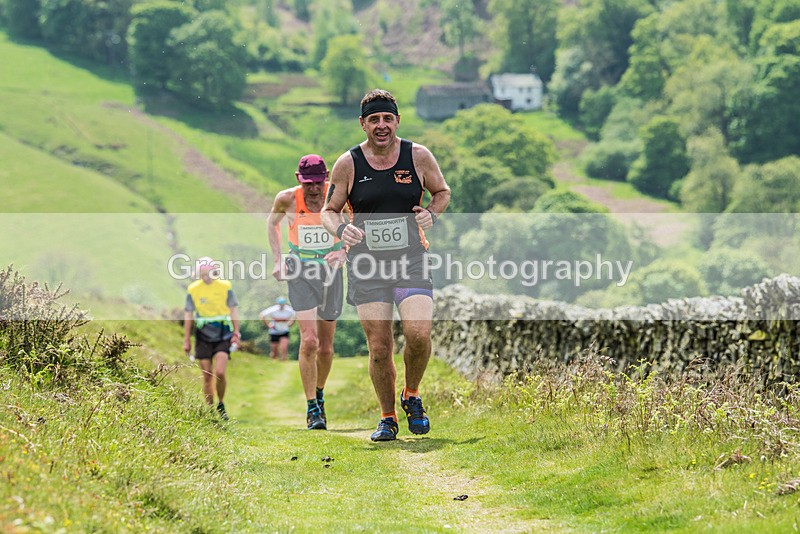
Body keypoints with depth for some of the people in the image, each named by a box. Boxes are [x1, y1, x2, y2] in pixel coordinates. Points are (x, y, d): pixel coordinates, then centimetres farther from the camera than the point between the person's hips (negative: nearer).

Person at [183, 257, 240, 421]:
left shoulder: (225, 286, -3)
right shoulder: (193, 289, 0)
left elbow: (234, 309, 5)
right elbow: (188, 314, 6)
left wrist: (236, 333, -1)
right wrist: (186, 340, 7)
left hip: (223, 335, -1)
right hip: (203, 337, 1)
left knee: (220, 373, -13)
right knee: (207, 376, 3)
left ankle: (221, 405, 9)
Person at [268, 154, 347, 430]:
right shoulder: (287, 199, -10)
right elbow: (272, 222, 11)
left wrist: (343, 252, -19)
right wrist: (277, 259, 2)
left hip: (330, 270, 1)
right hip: (300, 272, -1)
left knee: (326, 347, 9)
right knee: (309, 340, -16)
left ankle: (319, 395, 35)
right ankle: (312, 408, -8)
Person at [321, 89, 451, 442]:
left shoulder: (418, 157, 1)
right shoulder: (348, 164, -1)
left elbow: (443, 192, 16)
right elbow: (329, 210, 8)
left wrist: (431, 214, -5)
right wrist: (340, 230, -14)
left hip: (411, 260, 0)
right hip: (367, 265, 0)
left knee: (418, 335, -18)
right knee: (379, 348, -2)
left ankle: (412, 396, 11)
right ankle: (387, 418, 17)